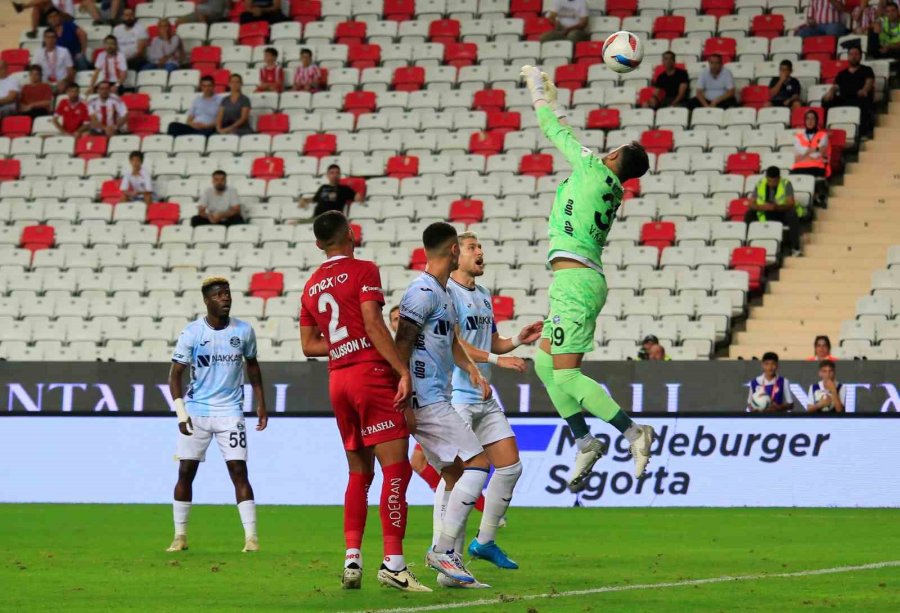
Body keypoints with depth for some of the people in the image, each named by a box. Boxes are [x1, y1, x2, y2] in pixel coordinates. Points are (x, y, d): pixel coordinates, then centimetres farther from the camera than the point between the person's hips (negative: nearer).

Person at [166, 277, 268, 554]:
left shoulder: (243, 331, 0)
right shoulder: (191, 333, -7)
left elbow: (252, 366, 15)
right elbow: (175, 374, -4)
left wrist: (261, 404, 14)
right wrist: (181, 413, -13)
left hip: (230, 411, 0)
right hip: (196, 411, 0)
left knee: (239, 471, -8)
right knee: (186, 472, 1)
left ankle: (251, 536, -8)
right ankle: (180, 536, 11)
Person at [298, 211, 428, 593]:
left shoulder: (311, 286, 15)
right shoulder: (363, 271, -4)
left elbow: (308, 344, 17)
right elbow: (372, 324, -15)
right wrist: (403, 370, -16)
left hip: (337, 378, 7)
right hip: (371, 373, -7)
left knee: (359, 472, 14)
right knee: (396, 468, -9)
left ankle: (352, 558, 5)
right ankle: (393, 563, -17)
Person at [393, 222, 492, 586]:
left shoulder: (442, 293, 19)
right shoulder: (423, 291, -13)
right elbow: (402, 345, -18)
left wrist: (474, 372, 16)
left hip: (436, 399, 10)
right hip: (426, 401, -10)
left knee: (454, 474, 10)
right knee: (478, 463, -12)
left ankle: (447, 560, 11)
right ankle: (443, 550, -12)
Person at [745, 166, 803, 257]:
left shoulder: (786, 184, -12)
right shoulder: (760, 184, -4)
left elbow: (791, 203, -22)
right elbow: (751, 204, -8)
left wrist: (777, 207, -41)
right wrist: (762, 207, -31)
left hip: (783, 213, -3)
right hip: (765, 216, 3)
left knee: (792, 215, -35)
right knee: (749, 214, -21)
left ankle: (795, 247, -31)